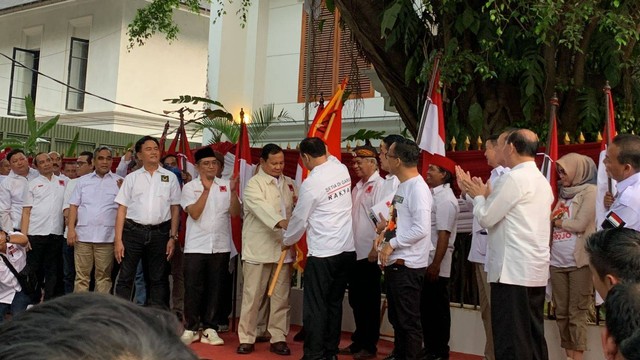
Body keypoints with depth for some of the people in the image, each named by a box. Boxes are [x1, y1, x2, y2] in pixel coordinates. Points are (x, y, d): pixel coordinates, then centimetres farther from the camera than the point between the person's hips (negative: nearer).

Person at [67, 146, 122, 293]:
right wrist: (71, 229, 0)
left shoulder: (119, 182, 5)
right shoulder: (83, 180, 11)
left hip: (106, 237, -1)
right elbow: (74, 206, 9)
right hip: (83, 235, 1)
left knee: (104, 276, 5)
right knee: (81, 275, 4)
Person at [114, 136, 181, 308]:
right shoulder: (131, 178, 7)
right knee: (125, 278, 0)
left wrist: (172, 237, 0)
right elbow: (122, 209, 4)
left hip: (159, 233, 0)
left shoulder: (170, 177, 7)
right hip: (133, 231, 0)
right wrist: (118, 240, -4)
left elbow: (175, 209, 6)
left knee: (158, 279, 8)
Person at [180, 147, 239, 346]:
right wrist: (206, 189, -16)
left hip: (220, 246, 2)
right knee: (193, 288, 1)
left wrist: (233, 192, -18)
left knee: (215, 289, 7)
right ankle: (191, 328, 12)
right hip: (196, 246, -2)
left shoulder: (225, 185, 5)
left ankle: (209, 328, 16)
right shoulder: (190, 187, 1)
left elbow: (235, 212, -3)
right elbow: (194, 213, -11)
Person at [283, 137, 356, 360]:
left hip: (322, 252, -7)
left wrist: (286, 240, 13)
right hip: (347, 249, 7)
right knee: (334, 303, 14)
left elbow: (300, 220, -3)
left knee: (315, 306, 1)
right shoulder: (342, 169, 3)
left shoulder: (311, 183, -14)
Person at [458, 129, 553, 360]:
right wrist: (487, 196, 15)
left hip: (513, 270, -9)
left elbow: (486, 218, -10)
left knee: (510, 340, -6)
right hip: (536, 271, 9)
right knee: (533, 336, 12)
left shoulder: (513, 178, -13)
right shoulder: (541, 180, 16)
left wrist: (478, 196, 7)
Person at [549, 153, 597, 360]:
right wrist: (550, 219, -4)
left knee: (577, 312, -4)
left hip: (579, 261, -6)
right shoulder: (563, 194, 18)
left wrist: (557, 221, 2)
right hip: (557, 261, 6)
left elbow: (581, 224, -10)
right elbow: (549, 219, 17)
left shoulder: (590, 191, -2)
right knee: (561, 312, 8)